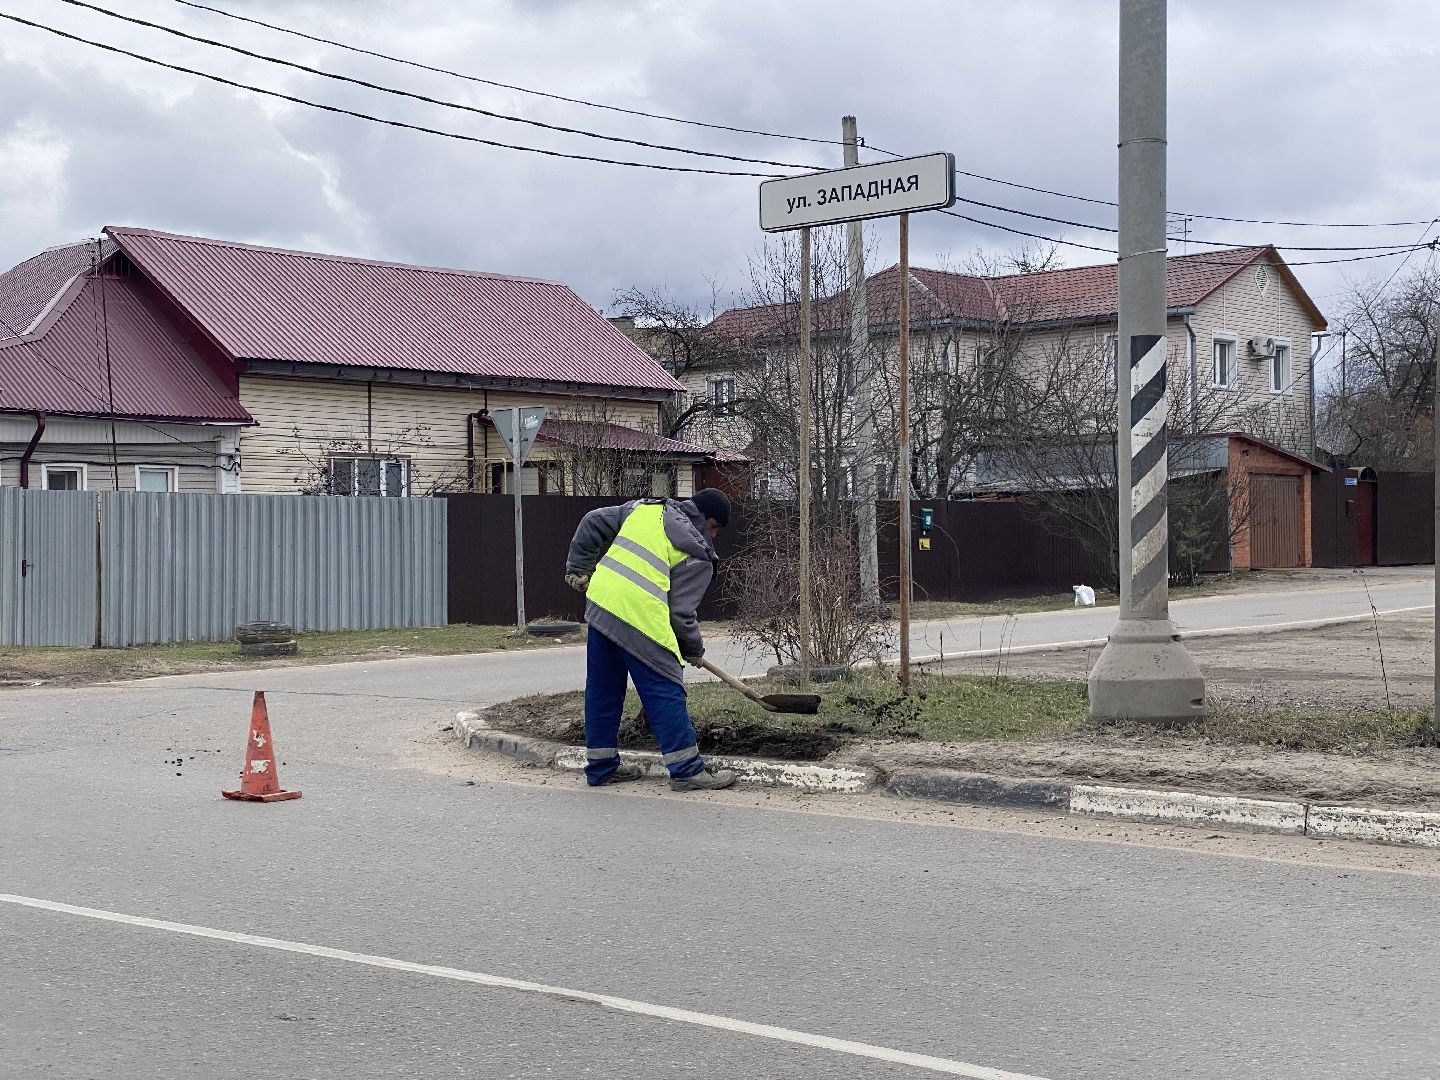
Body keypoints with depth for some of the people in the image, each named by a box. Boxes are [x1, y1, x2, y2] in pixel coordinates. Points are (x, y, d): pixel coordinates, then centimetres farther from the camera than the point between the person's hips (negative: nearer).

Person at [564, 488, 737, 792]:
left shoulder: (643, 508, 19)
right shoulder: (698, 555, 1)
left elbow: (593, 522, 21)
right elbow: (681, 611, -4)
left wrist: (578, 568, 26)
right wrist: (694, 650, 12)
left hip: (599, 602, 7)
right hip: (639, 618, -7)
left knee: (602, 689, 16)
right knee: (665, 692, 0)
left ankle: (601, 766, 26)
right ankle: (687, 769, 3)